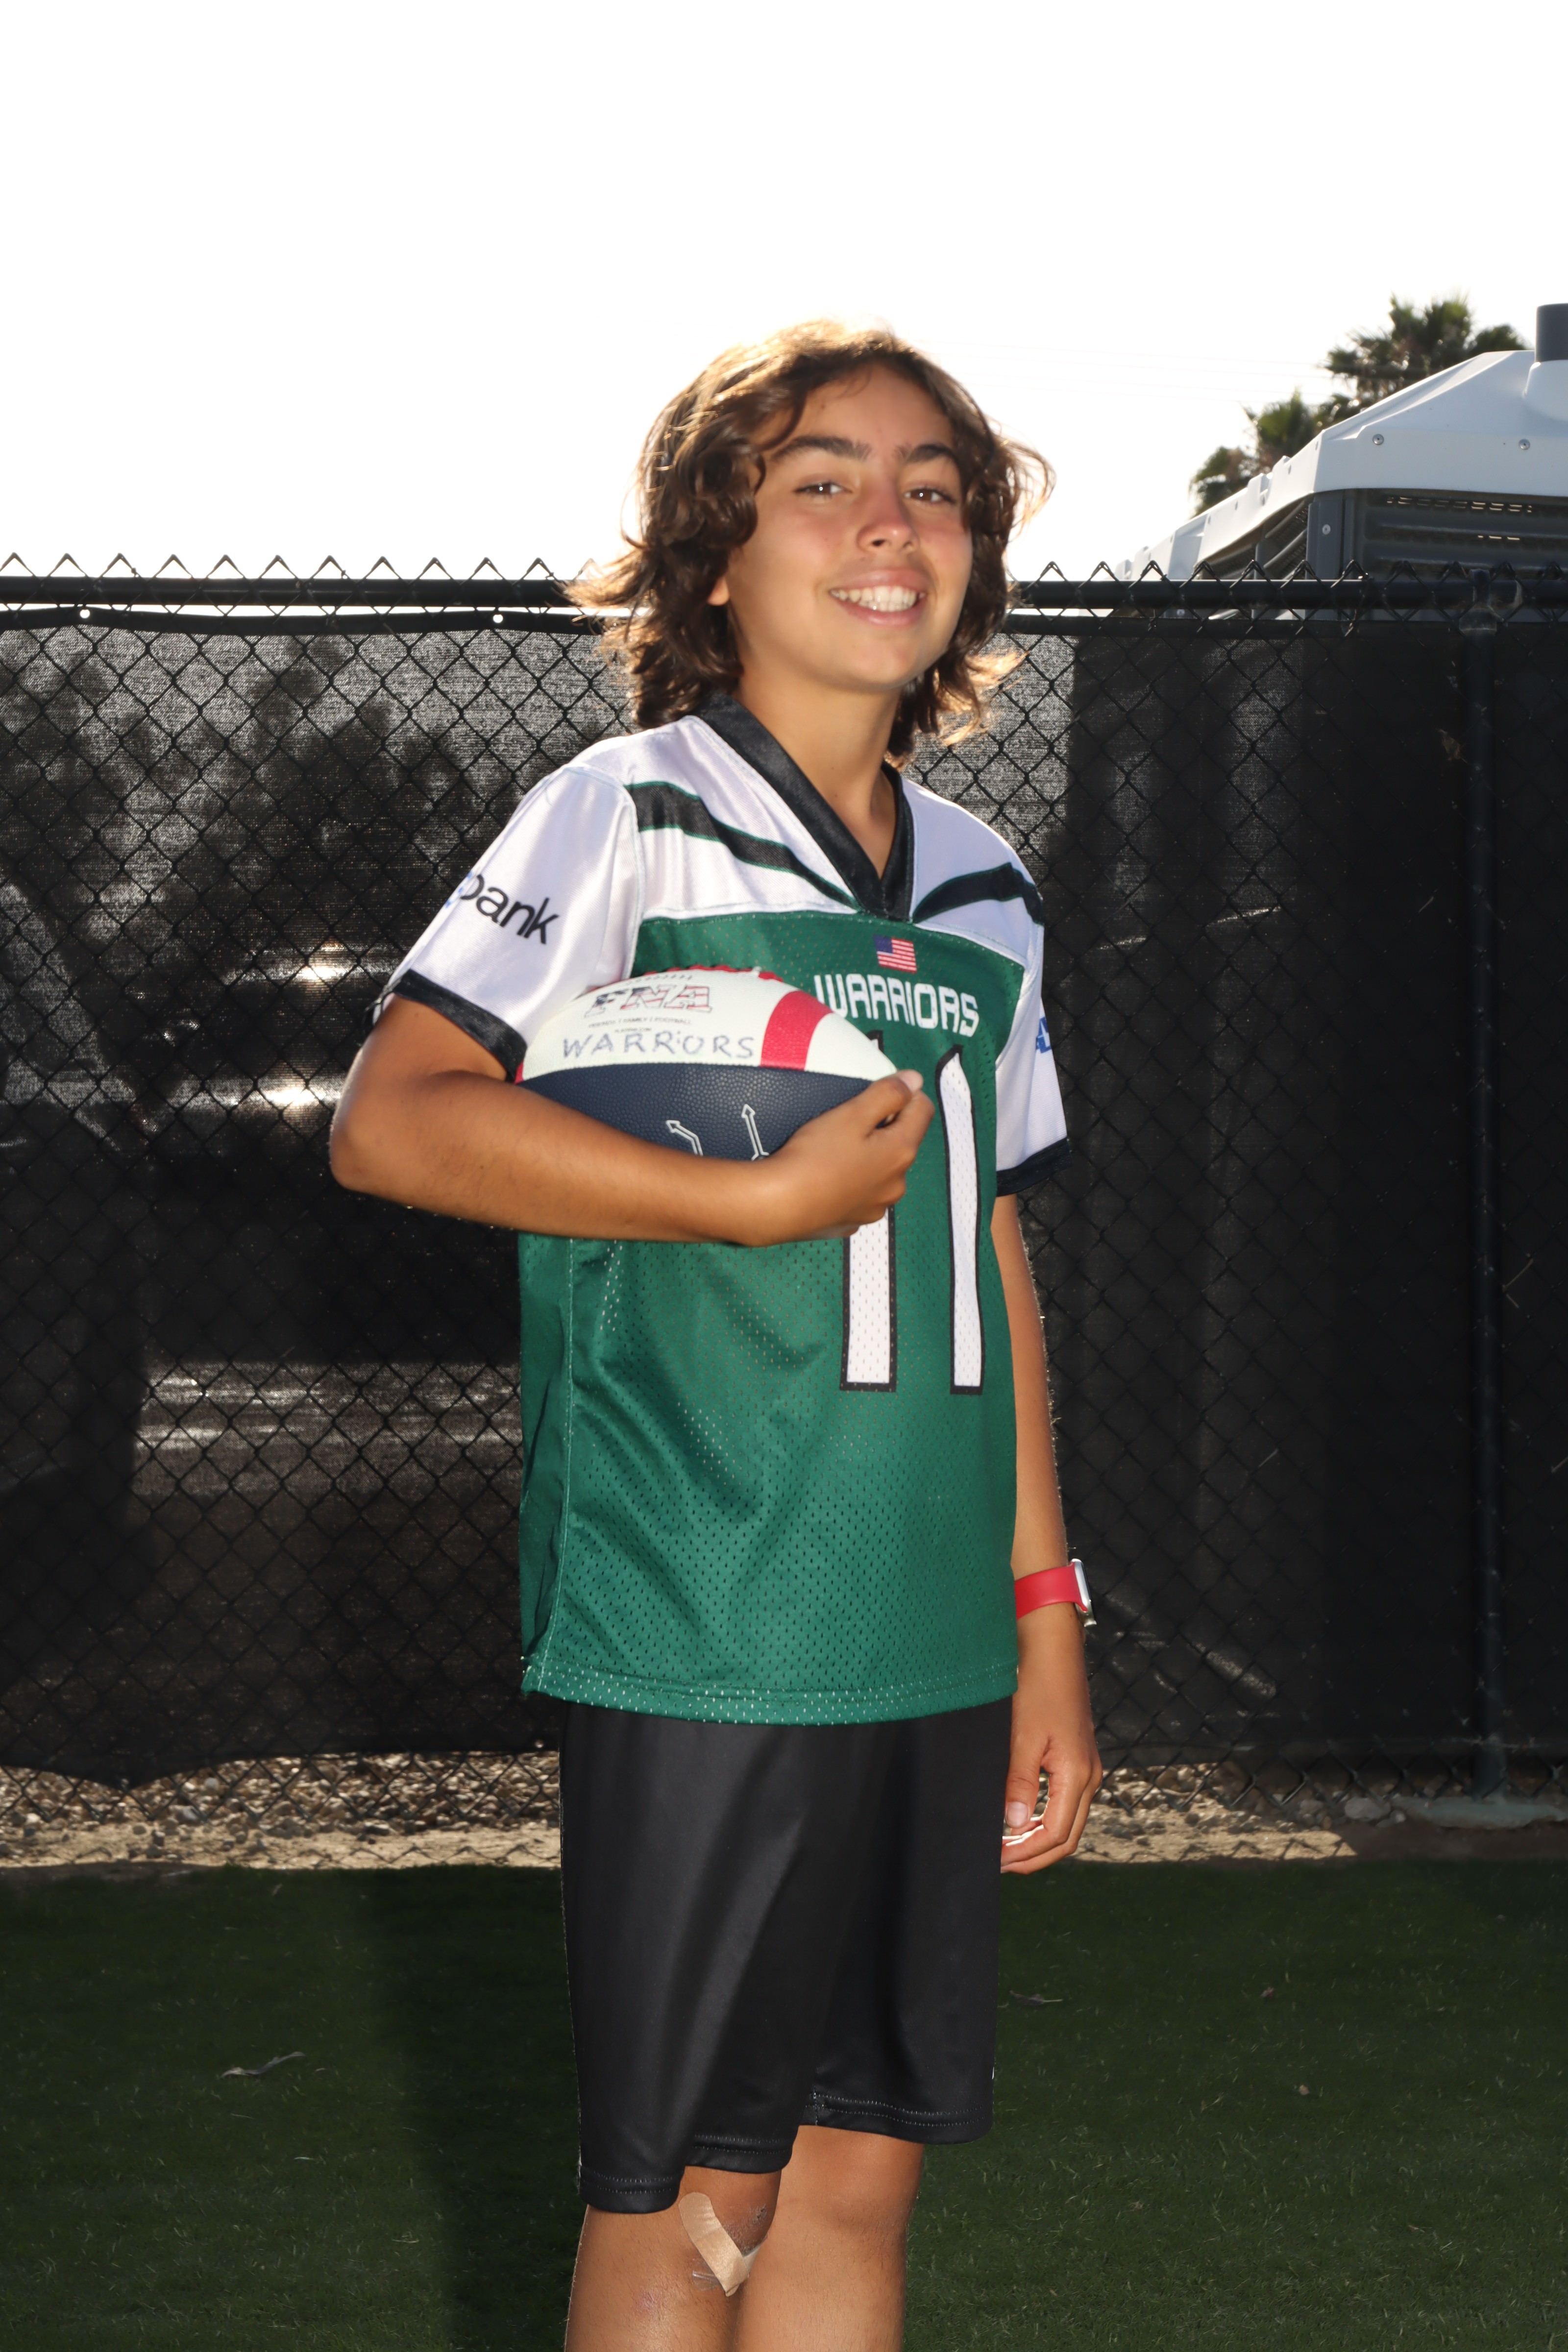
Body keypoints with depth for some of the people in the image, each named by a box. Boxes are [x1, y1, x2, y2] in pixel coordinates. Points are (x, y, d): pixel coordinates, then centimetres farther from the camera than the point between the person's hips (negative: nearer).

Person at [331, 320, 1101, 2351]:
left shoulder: (984, 893, 14)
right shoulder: (630, 819, -5)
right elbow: (389, 1120, -15)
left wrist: (1045, 1610, 16)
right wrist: (774, 1199, -17)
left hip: (933, 1643, 6)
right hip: (696, 1632, -6)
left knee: (859, 2169, 9)